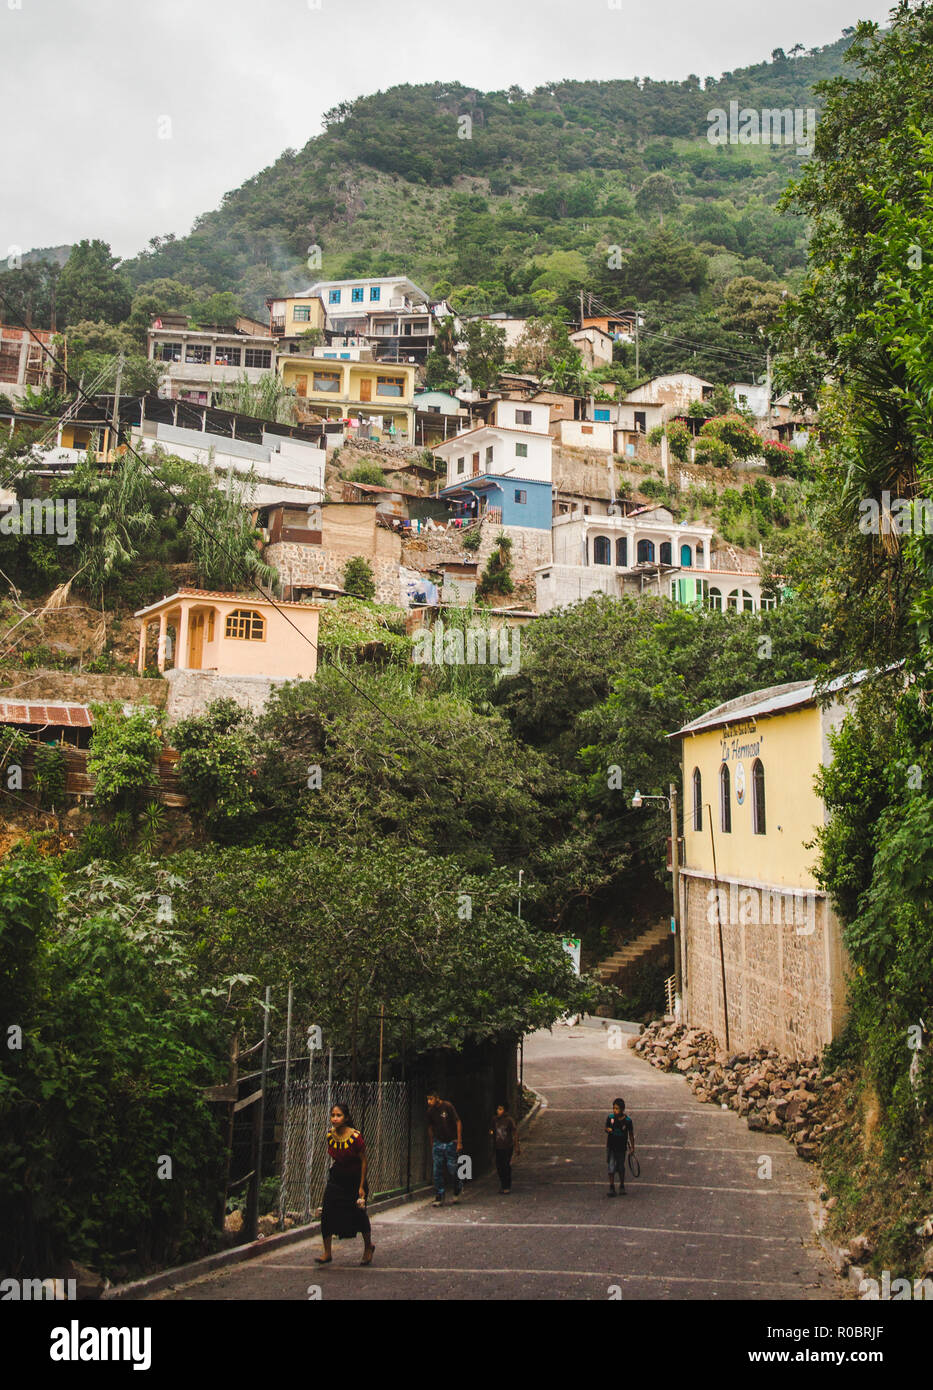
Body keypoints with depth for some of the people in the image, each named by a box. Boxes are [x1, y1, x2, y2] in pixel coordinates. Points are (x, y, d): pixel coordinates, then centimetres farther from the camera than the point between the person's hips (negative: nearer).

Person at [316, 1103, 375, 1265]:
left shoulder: (355, 1137, -23)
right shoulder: (330, 1135, -8)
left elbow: (364, 1161, -14)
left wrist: (361, 1186, -13)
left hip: (354, 1179, -4)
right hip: (336, 1179, 4)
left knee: (359, 1214, 6)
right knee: (327, 1214, -7)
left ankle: (368, 1246, 32)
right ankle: (327, 1254, 2)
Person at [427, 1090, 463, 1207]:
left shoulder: (447, 1106, -13)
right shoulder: (430, 1111, 2)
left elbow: (458, 1122, -8)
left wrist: (459, 1142, -11)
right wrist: (432, 1145, 16)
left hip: (451, 1142, -4)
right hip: (438, 1143, 4)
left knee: (452, 1168, -3)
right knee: (437, 1171, -2)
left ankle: (458, 1189, 25)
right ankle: (439, 1197, 3)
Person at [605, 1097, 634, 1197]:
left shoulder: (627, 1120, -11)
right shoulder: (610, 1118, -8)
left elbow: (631, 1134, 0)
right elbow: (606, 1128, 4)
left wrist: (632, 1147, 4)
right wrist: (608, 1130, -21)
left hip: (622, 1147, 0)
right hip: (611, 1146, 0)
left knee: (621, 1168, 12)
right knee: (611, 1167, -4)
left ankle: (622, 1187, 30)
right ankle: (611, 1188, 4)